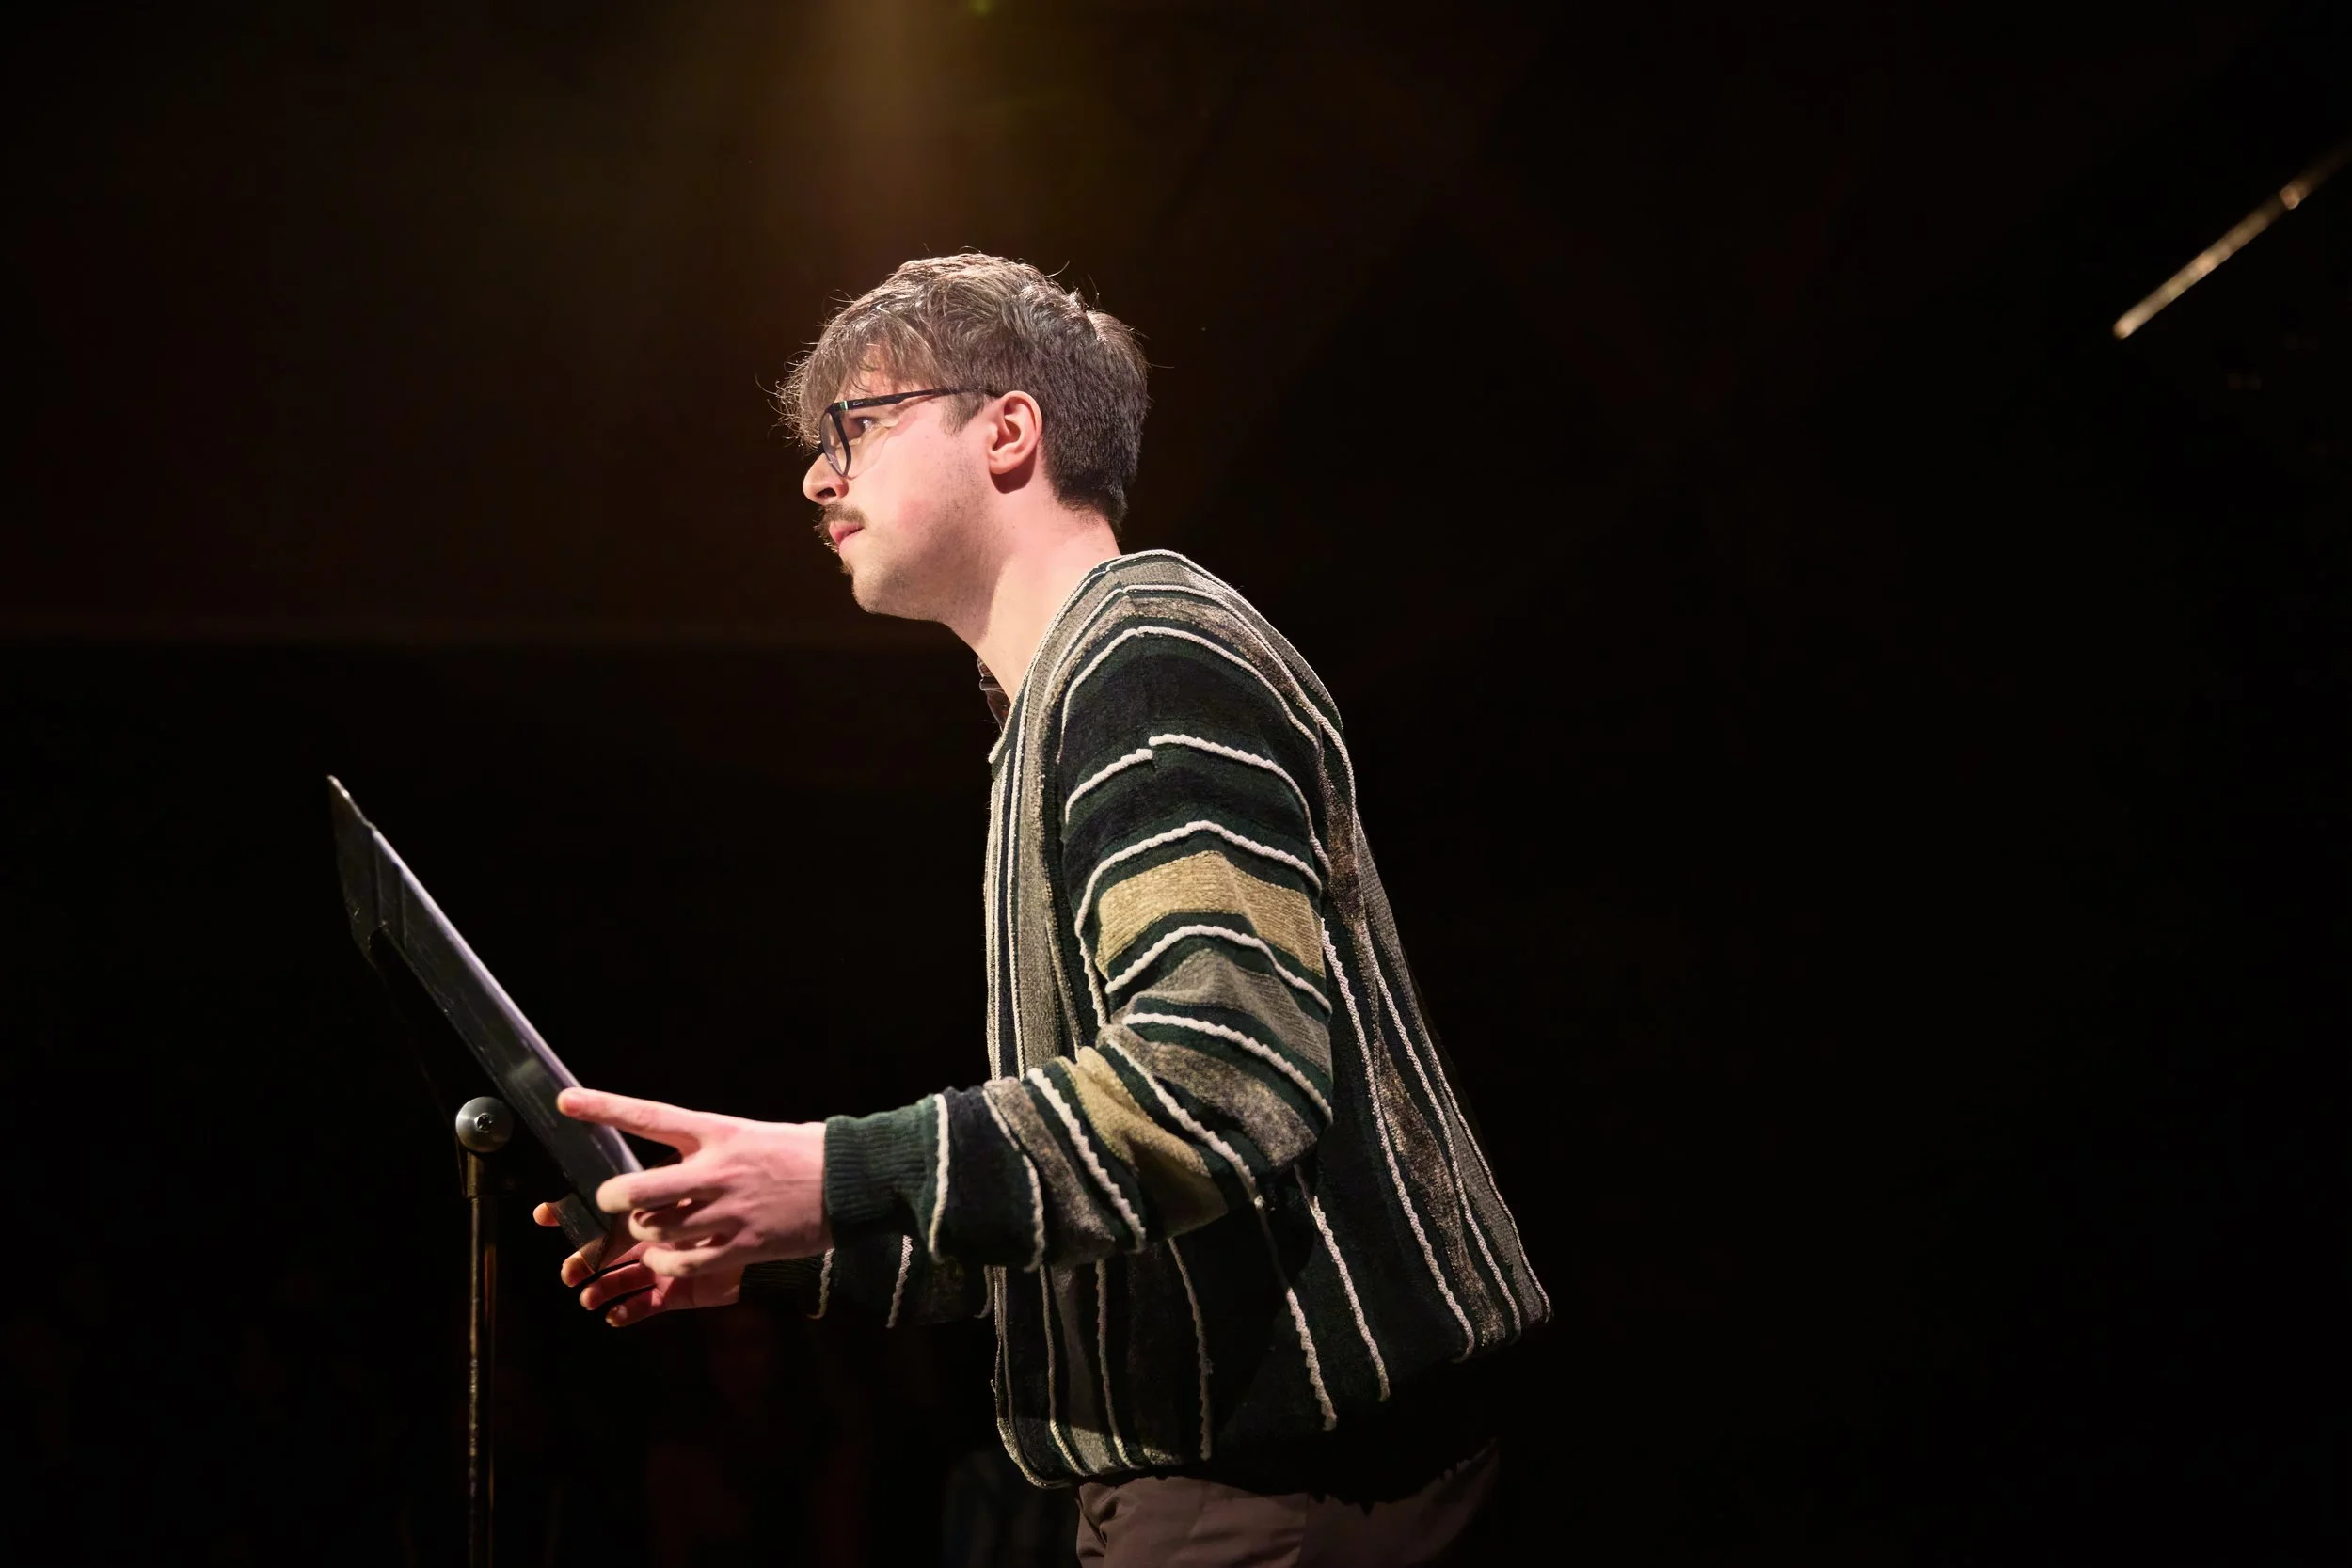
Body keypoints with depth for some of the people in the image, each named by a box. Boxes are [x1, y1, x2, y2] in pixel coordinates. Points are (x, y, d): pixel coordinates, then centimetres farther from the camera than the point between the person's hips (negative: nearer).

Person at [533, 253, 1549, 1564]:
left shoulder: (1148, 653, -11)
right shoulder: (1072, 694, 21)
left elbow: (1227, 1073, -26)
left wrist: (840, 1178, -26)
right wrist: (774, 1248, 13)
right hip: (1217, 1458, 10)